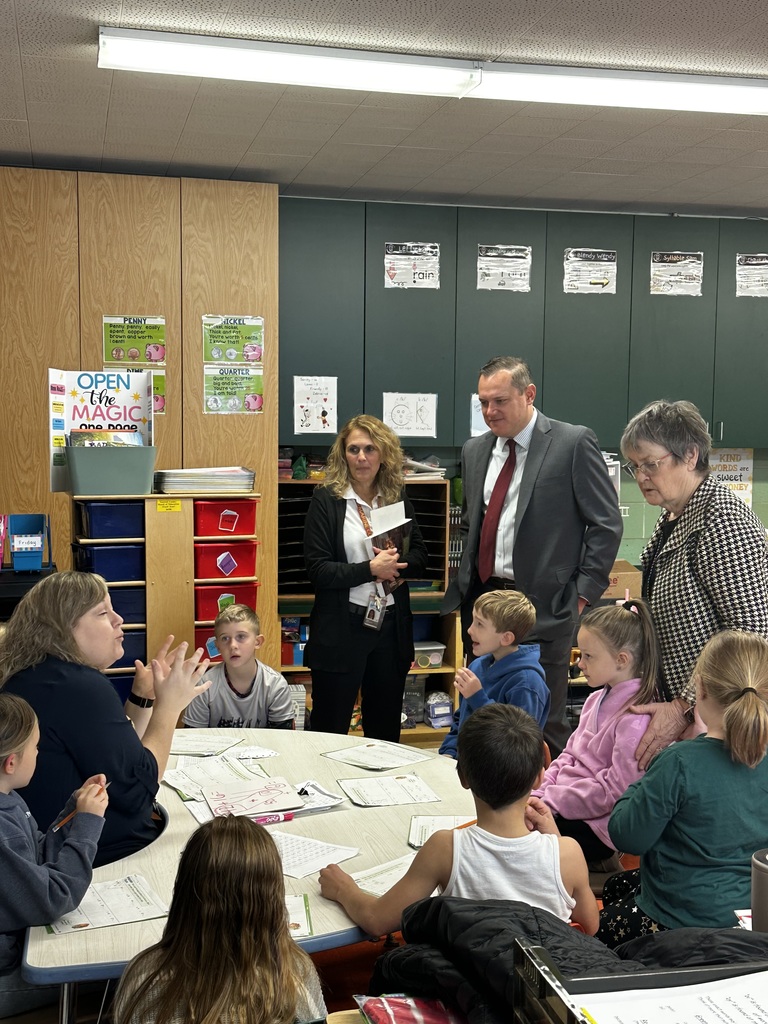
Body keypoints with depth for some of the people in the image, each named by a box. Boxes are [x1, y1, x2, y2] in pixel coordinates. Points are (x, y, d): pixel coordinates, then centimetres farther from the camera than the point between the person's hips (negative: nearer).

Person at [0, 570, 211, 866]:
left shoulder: (30, 678, 9)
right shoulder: (81, 688, -22)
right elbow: (137, 790, -21)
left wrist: (144, 695, 5)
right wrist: (169, 705, -14)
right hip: (107, 858, -10)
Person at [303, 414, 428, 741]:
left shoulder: (397, 497, 7)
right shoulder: (326, 500, -6)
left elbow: (420, 554, 10)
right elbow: (317, 569, -11)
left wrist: (395, 565, -11)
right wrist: (370, 569, -21)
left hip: (391, 625, 4)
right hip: (342, 627, -4)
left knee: (386, 729, 16)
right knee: (330, 730, 6)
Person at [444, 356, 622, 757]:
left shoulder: (573, 443, -6)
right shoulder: (475, 450, 13)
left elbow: (606, 523, -5)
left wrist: (584, 591, -8)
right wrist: (466, 581, 13)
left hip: (545, 604, -6)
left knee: (545, 723, 1)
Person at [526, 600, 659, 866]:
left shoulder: (636, 717, -18)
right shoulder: (596, 700, 10)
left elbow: (615, 790, -20)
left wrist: (550, 801, -17)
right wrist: (539, 795, -1)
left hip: (596, 823, -8)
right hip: (561, 806, 8)